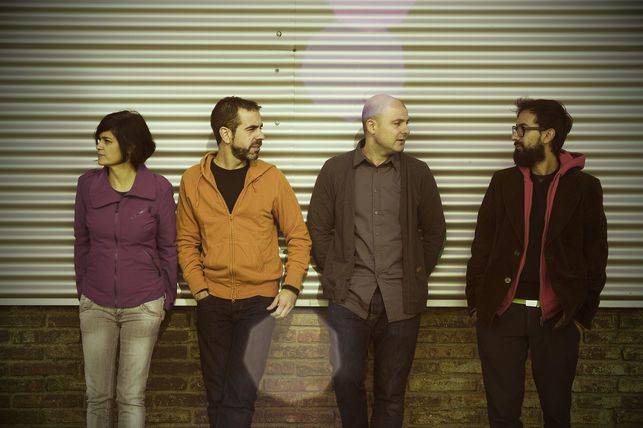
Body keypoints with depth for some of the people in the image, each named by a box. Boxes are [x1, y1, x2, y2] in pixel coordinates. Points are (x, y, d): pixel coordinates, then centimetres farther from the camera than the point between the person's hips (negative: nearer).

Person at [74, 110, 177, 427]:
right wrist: (82, 291, 10)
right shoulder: (88, 184, -3)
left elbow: (167, 247, -1)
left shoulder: (159, 188, -10)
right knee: (97, 395, 11)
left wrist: (167, 298, 3)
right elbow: (82, 242, 8)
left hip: (143, 306, -2)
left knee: (131, 398, 7)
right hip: (96, 305, 2)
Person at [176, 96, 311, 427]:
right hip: (213, 301, 2)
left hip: (260, 299, -2)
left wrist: (291, 287, -9)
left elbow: (298, 237, 1)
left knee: (240, 394, -10)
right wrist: (199, 288, -5)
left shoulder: (271, 178, -2)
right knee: (217, 392, 13)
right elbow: (187, 242, 6)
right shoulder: (193, 180, 1)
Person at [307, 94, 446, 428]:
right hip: (349, 296, -1)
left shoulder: (417, 172, 5)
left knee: (391, 391, 7)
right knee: (346, 378, -9)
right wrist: (335, 274, 4)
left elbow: (434, 231, 13)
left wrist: (417, 276, 9)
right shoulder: (336, 170, 3)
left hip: (401, 299, 1)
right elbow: (318, 228, 8)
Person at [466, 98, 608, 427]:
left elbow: (595, 257, 3)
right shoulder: (503, 182, 6)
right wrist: (476, 300, 2)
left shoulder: (584, 187, 1)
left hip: (557, 316, -1)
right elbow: (482, 246, 7)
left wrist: (584, 313, -1)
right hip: (501, 312, 1)